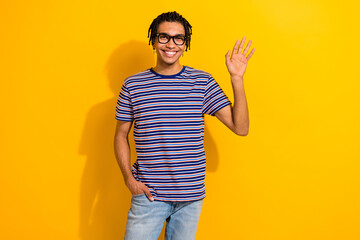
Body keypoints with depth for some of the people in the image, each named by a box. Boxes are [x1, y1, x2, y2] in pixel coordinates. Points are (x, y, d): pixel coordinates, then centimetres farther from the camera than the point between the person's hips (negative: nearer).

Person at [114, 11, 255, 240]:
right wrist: (128, 178, -3)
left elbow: (241, 128, -5)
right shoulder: (133, 85, 0)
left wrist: (237, 78, -12)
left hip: (191, 196, 1)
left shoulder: (202, 82, -1)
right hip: (148, 195, 0)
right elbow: (121, 135, 8)